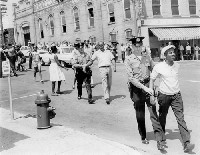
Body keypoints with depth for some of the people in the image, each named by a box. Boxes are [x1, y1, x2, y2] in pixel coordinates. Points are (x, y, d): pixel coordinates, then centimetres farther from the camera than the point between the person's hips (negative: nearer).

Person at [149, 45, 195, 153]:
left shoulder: (177, 65, 1)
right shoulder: (159, 67, -11)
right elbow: (152, 80, -4)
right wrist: (151, 95, -10)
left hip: (176, 95, 2)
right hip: (164, 95, -2)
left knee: (180, 118, -7)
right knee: (162, 118, 14)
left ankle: (186, 143, -10)